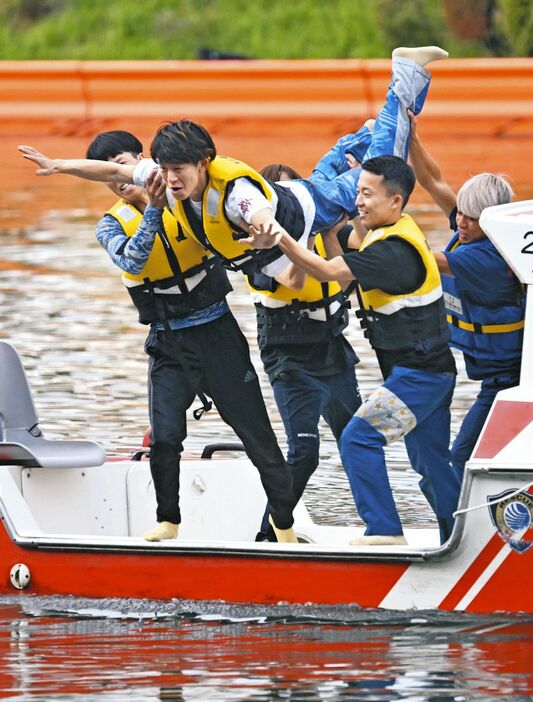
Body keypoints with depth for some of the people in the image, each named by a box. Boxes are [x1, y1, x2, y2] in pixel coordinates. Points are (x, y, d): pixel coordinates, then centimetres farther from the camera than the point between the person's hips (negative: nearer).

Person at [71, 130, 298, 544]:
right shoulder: (112, 225, 1)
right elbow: (132, 261, -19)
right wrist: (153, 209, -29)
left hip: (217, 331, -1)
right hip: (168, 343, 1)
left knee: (256, 432, 1)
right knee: (164, 438, -10)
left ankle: (286, 525, 11)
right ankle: (168, 521, 10)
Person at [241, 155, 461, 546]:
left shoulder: (395, 250, -21)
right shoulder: (395, 234, 10)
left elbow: (329, 271, -28)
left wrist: (281, 240, -35)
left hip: (418, 373, -10)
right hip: (432, 371, 10)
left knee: (360, 438, -12)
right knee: (431, 464, 16)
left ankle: (385, 530, -11)